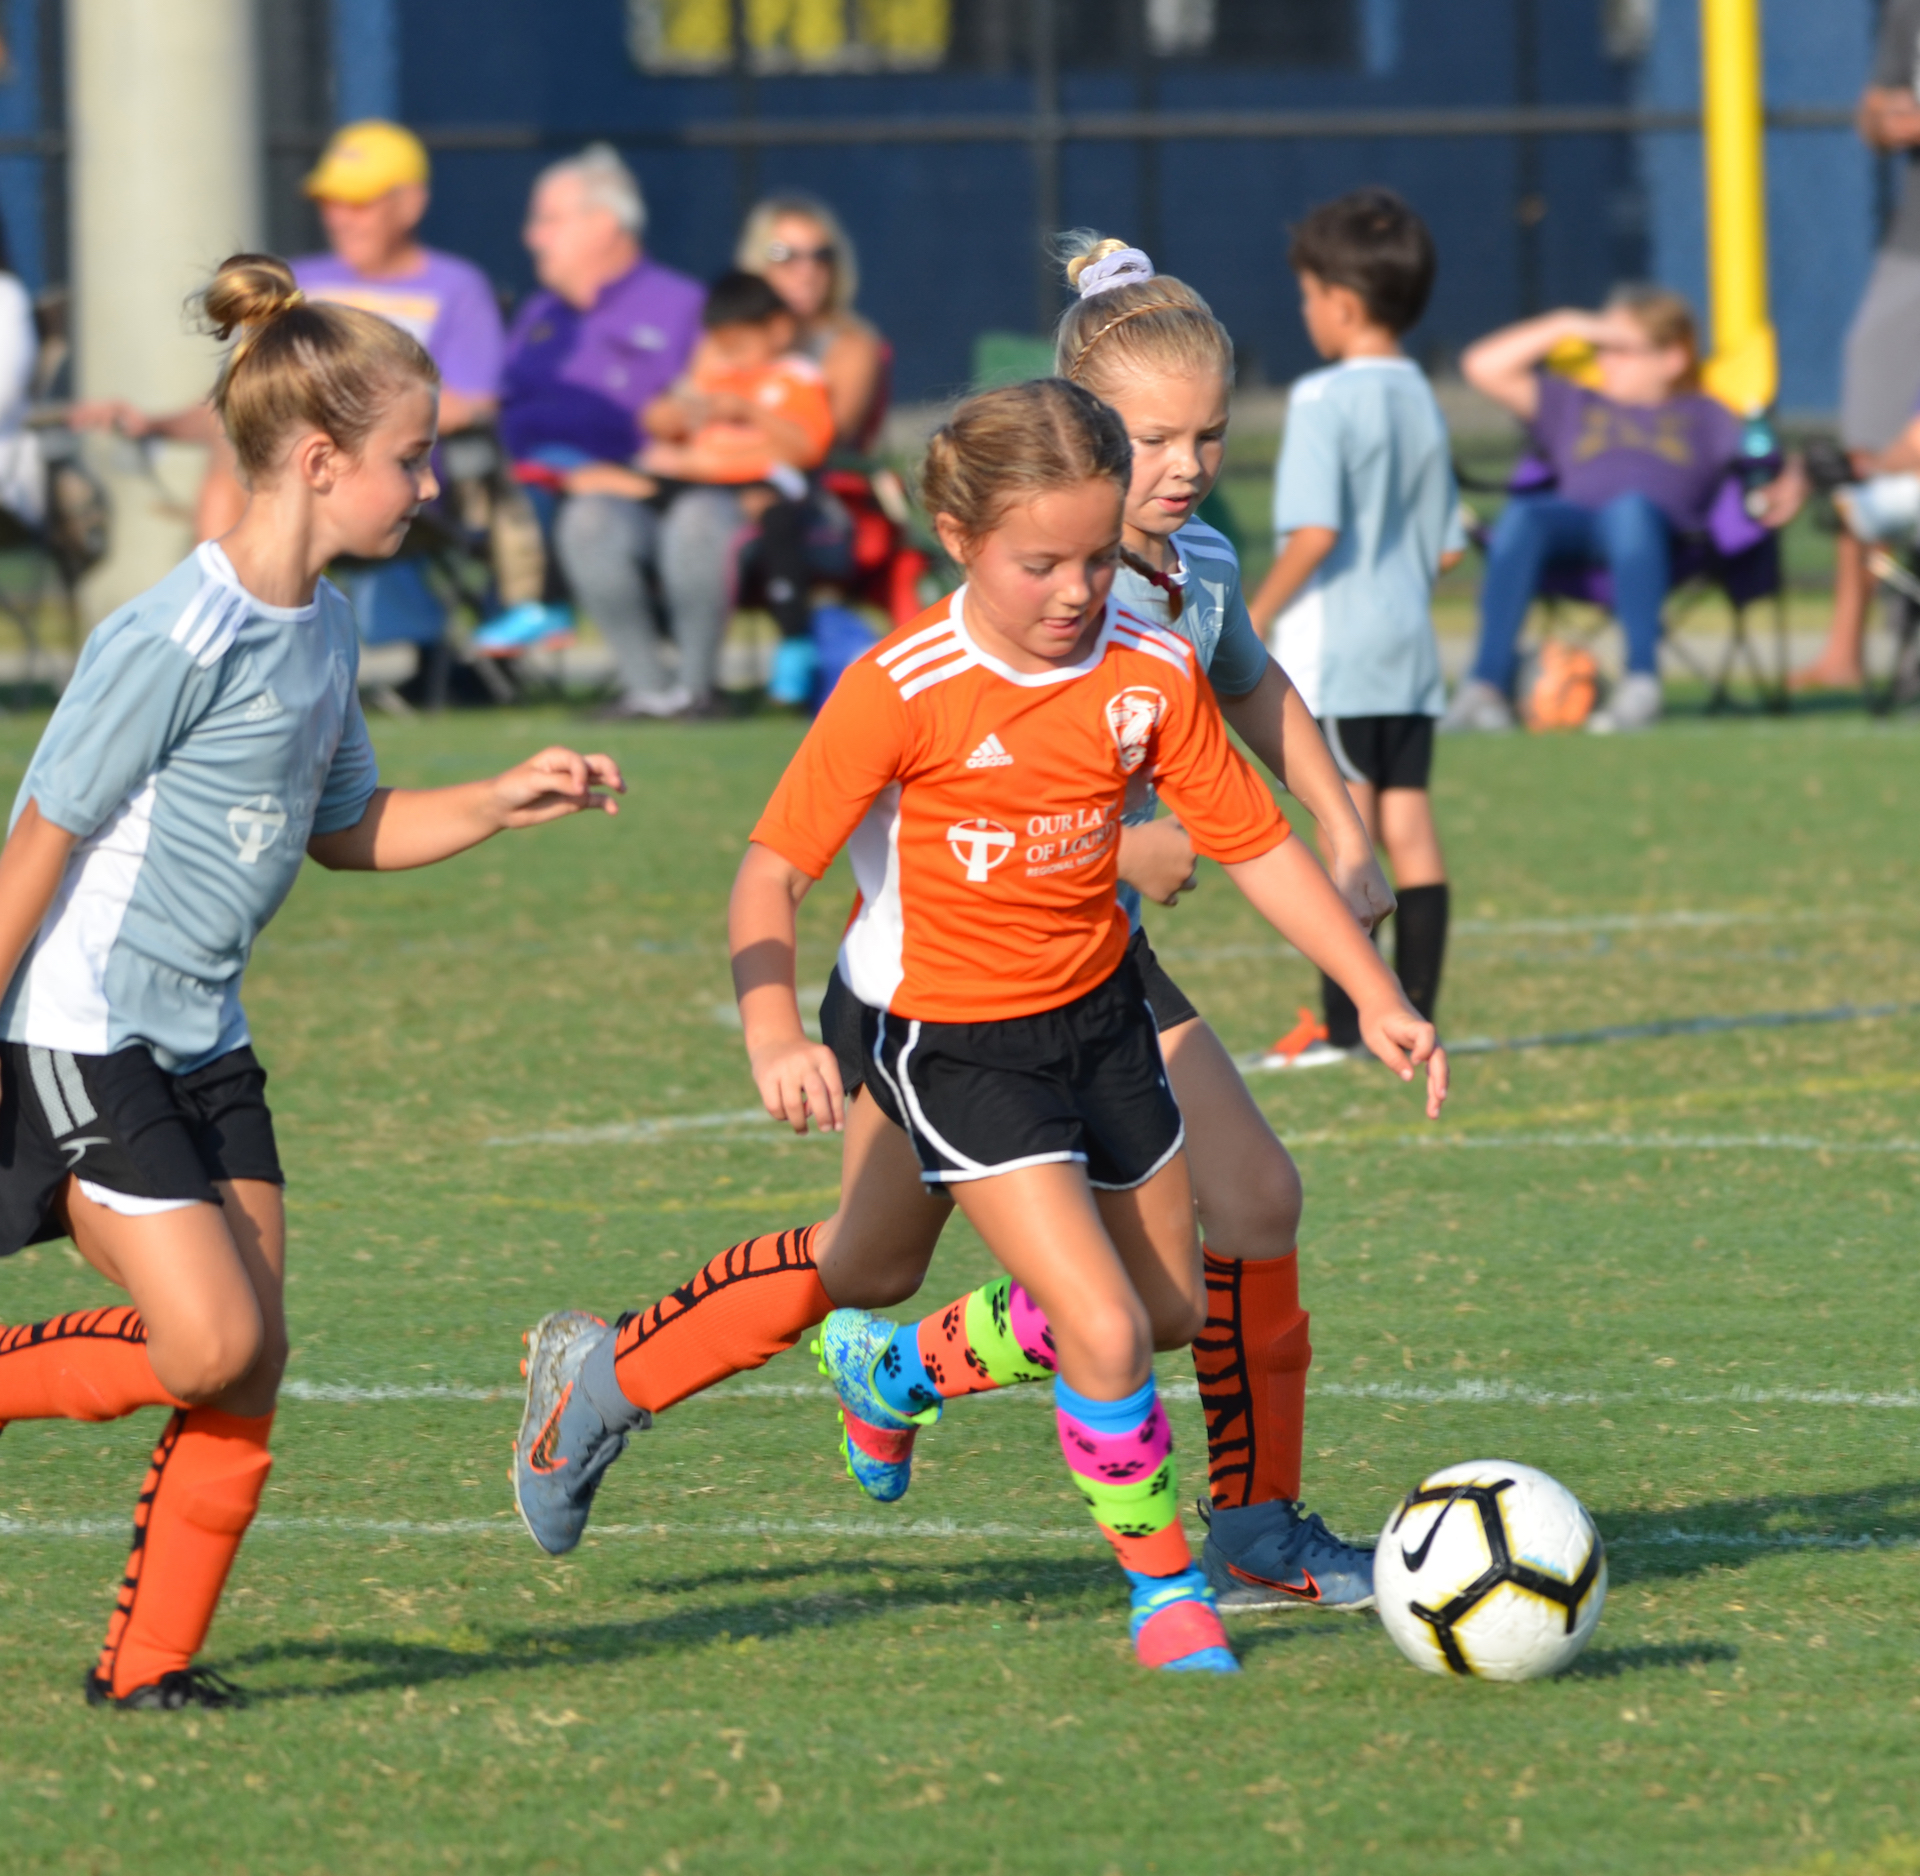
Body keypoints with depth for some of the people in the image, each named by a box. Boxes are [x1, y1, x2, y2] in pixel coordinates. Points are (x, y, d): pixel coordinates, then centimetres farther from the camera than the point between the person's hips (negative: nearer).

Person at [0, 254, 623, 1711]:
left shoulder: (323, 632, 7)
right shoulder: (179, 638, -20)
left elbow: (342, 828, 21)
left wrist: (500, 805, 7)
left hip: (201, 1041, 8)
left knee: (252, 1357, 1)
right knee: (208, 1345, -17)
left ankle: (152, 1660, 10)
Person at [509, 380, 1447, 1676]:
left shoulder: (1152, 675, -9)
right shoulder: (903, 692, -23)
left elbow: (1254, 841, 0)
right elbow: (772, 872, -20)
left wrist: (1378, 996, -8)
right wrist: (774, 1037, -36)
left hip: (1097, 1012, 7)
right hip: (948, 1035, -7)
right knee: (1106, 1329, -20)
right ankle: (1165, 1591, 7)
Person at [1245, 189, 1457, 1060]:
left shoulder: (1324, 401, -12)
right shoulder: (1421, 400, 11)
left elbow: (1315, 530, -21)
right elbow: (1446, 545, 14)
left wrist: (1259, 611, -11)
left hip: (1337, 645, -7)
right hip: (1410, 643, 7)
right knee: (1409, 820, 6)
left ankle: (1346, 1024, -8)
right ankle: (1413, 1014, 7)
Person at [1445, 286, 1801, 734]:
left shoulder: (1704, 416, 32)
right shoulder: (1573, 407, 38)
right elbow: (1483, 367, 31)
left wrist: (1783, 492, -3)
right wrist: (1566, 327, 26)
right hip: (1574, 522, 2)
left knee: (1630, 508, -40)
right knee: (1521, 516, -34)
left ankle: (1642, 681, -47)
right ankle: (1487, 684, -44)